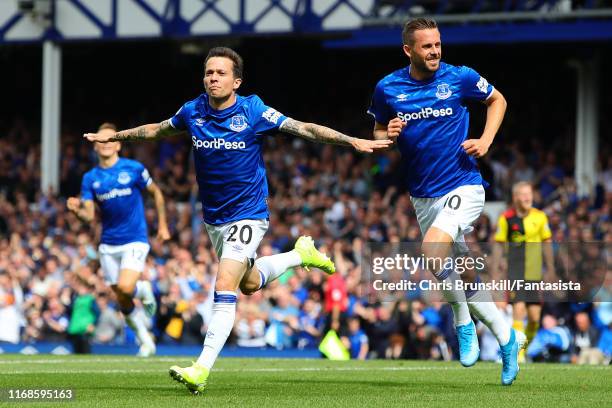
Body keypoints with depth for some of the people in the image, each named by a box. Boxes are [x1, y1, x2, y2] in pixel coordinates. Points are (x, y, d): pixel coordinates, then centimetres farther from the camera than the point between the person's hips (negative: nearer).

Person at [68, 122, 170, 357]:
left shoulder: (133, 169, -7)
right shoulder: (90, 178, 2)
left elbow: (156, 192, 8)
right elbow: (89, 215, -3)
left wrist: (162, 225, 8)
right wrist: (77, 209, -26)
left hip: (135, 240, -4)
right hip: (109, 245, 4)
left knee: (125, 288, -26)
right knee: (123, 302, 6)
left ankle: (144, 290, 9)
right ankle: (145, 341, 24)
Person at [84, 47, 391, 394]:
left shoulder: (253, 111, -15)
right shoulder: (193, 112, -3)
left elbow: (305, 129, -15)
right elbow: (157, 130, 17)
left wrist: (355, 141, -23)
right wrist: (114, 136, 25)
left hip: (248, 213, -6)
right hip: (214, 218, 6)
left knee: (225, 288, -18)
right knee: (249, 283, 21)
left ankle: (202, 370, -22)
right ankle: (301, 254, 47)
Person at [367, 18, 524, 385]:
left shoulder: (460, 78, -7)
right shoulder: (387, 88, -1)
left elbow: (497, 100, 10)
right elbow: (378, 132, 14)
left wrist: (486, 141, -3)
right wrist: (388, 135, -10)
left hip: (462, 186, -4)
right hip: (423, 197, 4)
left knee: (432, 251, -26)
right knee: (464, 276, 8)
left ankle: (464, 323, -6)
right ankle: (507, 337, 25)